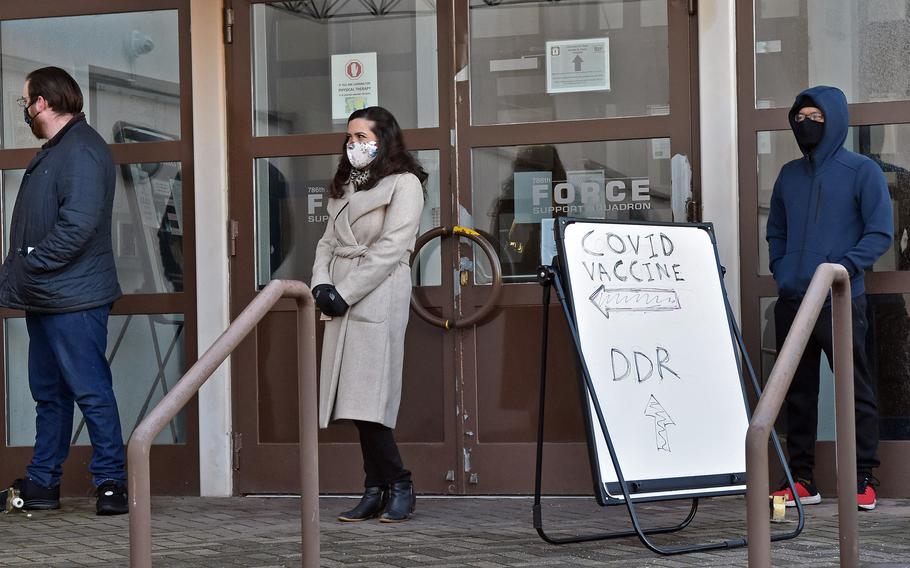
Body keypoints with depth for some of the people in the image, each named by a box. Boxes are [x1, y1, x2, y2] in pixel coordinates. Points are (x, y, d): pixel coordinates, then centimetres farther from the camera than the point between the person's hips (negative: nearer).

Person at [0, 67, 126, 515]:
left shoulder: (82, 151, -15)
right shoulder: (53, 151, 18)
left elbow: (78, 226, -25)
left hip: (74, 300, -10)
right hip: (44, 299, 10)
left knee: (91, 392, -5)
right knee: (48, 394, 14)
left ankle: (111, 482, 1)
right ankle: (41, 483, 21)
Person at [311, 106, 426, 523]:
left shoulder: (403, 183, 0)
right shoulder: (345, 187, 24)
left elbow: (390, 247, -10)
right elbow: (328, 242, 19)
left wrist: (345, 293, -13)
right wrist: (321, 284, -1)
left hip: (377, 298, -7)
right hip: (342, 302, 7)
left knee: (367, 399, -13)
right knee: (356, 402, 2)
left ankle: (399, 487, -5)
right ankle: (376, 492, 4)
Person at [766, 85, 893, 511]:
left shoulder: (862, 172, -2)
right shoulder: (789, 175, 15)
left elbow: (881, 233, -6)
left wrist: (841, 268, -16)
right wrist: (781, 269, 6)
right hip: (792, 301, 5)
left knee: (856, 390, -2)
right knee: (798, 392, 8)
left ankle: (862, 479, 4)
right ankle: (801, 479, 15)